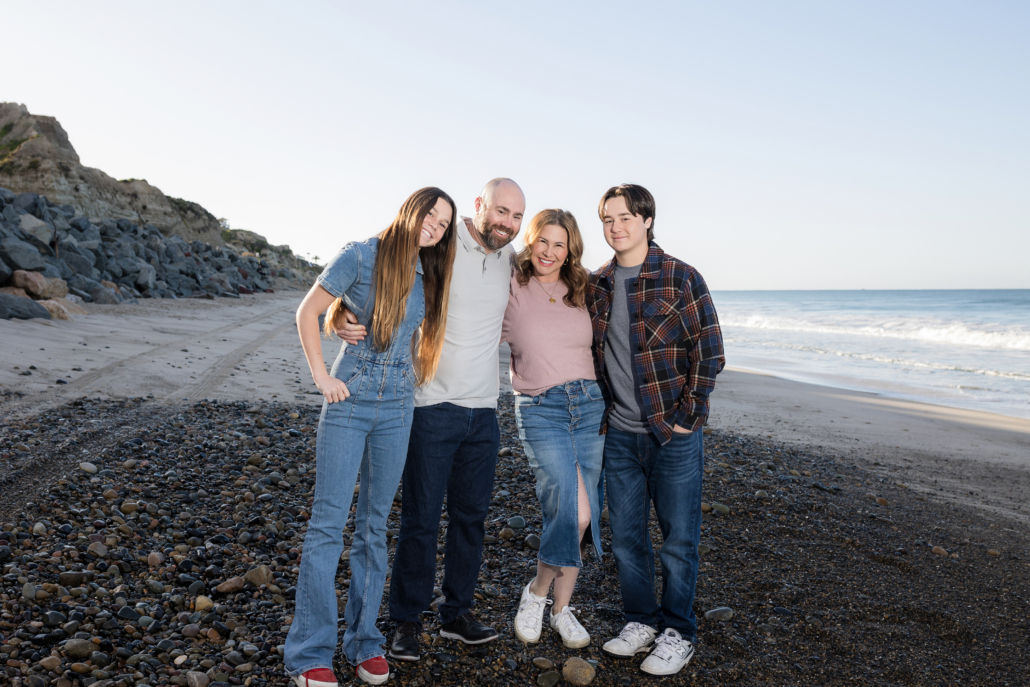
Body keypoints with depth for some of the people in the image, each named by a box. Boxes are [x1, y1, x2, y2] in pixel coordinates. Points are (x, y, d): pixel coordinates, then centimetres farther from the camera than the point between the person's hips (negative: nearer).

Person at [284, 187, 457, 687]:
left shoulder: (430, 278, 10)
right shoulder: (362, 256, -5)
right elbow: (308, 313, -2)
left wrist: (416, 377, 8)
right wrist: (321, 375, -7)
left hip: (397, 407, 5)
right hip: (350, 399, -4)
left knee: (374, 524, 11)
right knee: (329, 520, -4)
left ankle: (364, 641, 22)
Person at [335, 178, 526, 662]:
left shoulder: (509, 259, 11)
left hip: (484, 410, 6)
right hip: (434, 406, -6)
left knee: (471, 515, 13)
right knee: (420, 518, 2)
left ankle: (457, 613, 29)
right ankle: (407, 622, 18)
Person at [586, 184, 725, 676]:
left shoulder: (681, 278, -7)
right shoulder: (597, 285, 7)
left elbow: (709, 352, -7)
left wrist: (688, 415, -11)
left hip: (674, 433, -4)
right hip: (620, 434, 5)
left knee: (678, 538, 6)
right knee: (625, 535, 13)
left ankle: (678, 632, 23)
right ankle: (641, 621, 31)